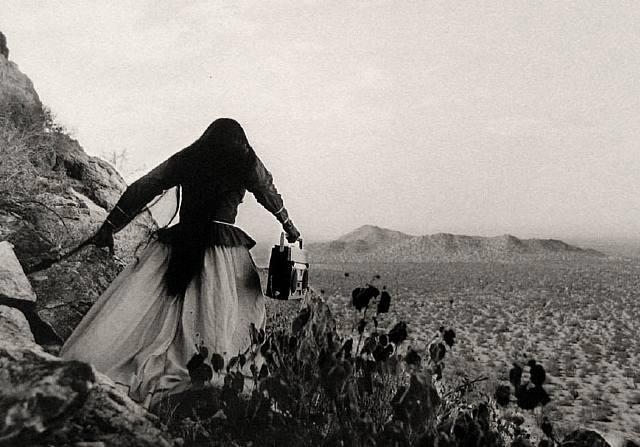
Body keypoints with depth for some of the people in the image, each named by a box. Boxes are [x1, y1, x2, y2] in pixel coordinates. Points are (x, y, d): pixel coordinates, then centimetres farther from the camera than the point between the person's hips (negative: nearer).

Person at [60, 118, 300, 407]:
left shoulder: (185, 160, 12)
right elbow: (271, 196, 21)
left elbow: (141, 189, 10)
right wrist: (288, 226, 35)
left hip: (177, 245, 2)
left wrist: (109, 227, 13)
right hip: (225, 250, -2)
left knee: (138, 307, -1)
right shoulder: (248, 164, 8)